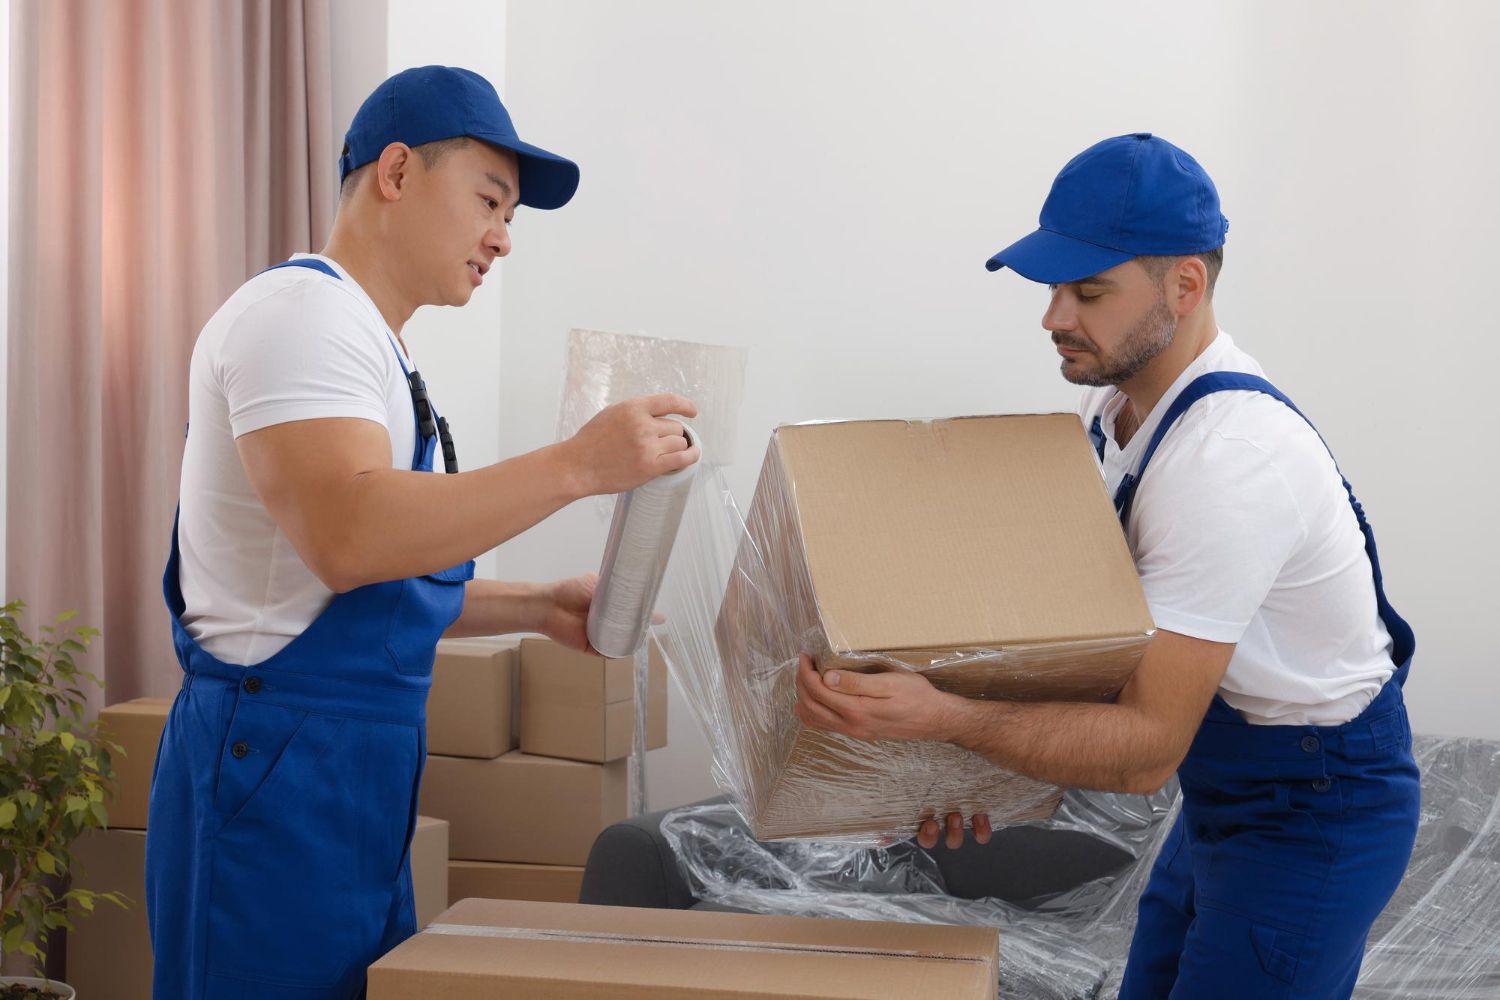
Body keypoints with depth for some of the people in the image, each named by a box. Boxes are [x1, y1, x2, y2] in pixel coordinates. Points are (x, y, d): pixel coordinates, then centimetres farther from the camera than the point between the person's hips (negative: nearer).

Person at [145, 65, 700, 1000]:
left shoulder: (375, 348, 19)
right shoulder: (302, 309, -12)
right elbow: (345, 540, -29)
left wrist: (540, 608, 14)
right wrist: (577, 466, -27)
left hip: (361, 768, 10)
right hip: (278, 760, -10)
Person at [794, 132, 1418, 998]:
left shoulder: (1225, 462, -32)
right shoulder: (1121, 394, -3)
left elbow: (1149, 748, -32)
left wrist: (944, 719, -42)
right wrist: (975, 762, -3)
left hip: (1318, 811, -9)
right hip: (1226, 788, 9)